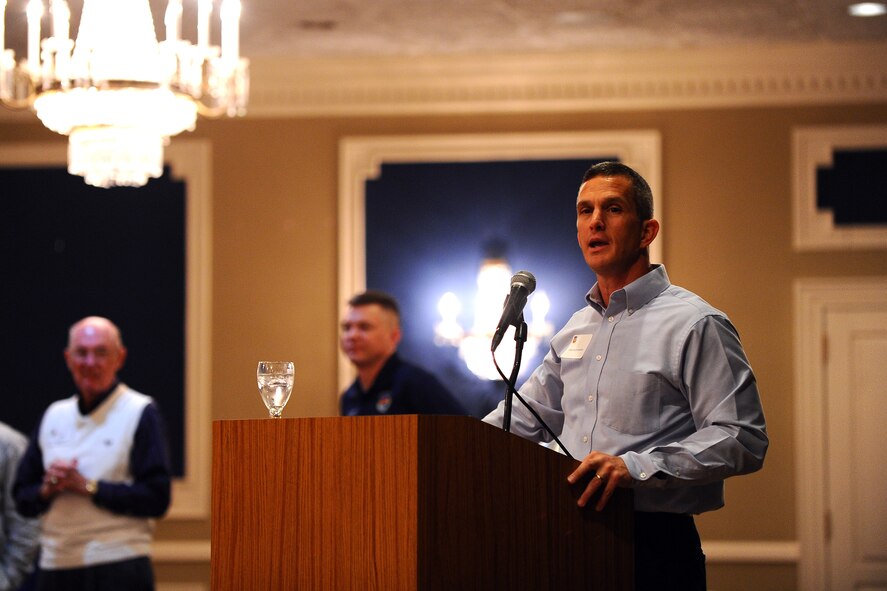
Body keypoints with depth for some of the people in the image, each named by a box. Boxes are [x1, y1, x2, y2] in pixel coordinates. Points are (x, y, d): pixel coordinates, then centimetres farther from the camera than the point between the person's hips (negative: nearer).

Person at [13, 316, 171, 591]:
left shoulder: (141, 413, -2)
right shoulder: (54, 416, 16)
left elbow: (156, 499, -11)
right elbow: (23, 498, 17)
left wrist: (87, 486, -13)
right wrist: (47, 490, -5)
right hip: (55, 567, 5)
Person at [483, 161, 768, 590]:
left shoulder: (695, 325, -7)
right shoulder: (578, 328, 17)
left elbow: (743, 440, -15)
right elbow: (525, 416, 26)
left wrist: (636, 467, -24)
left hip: (655, 544, -6)